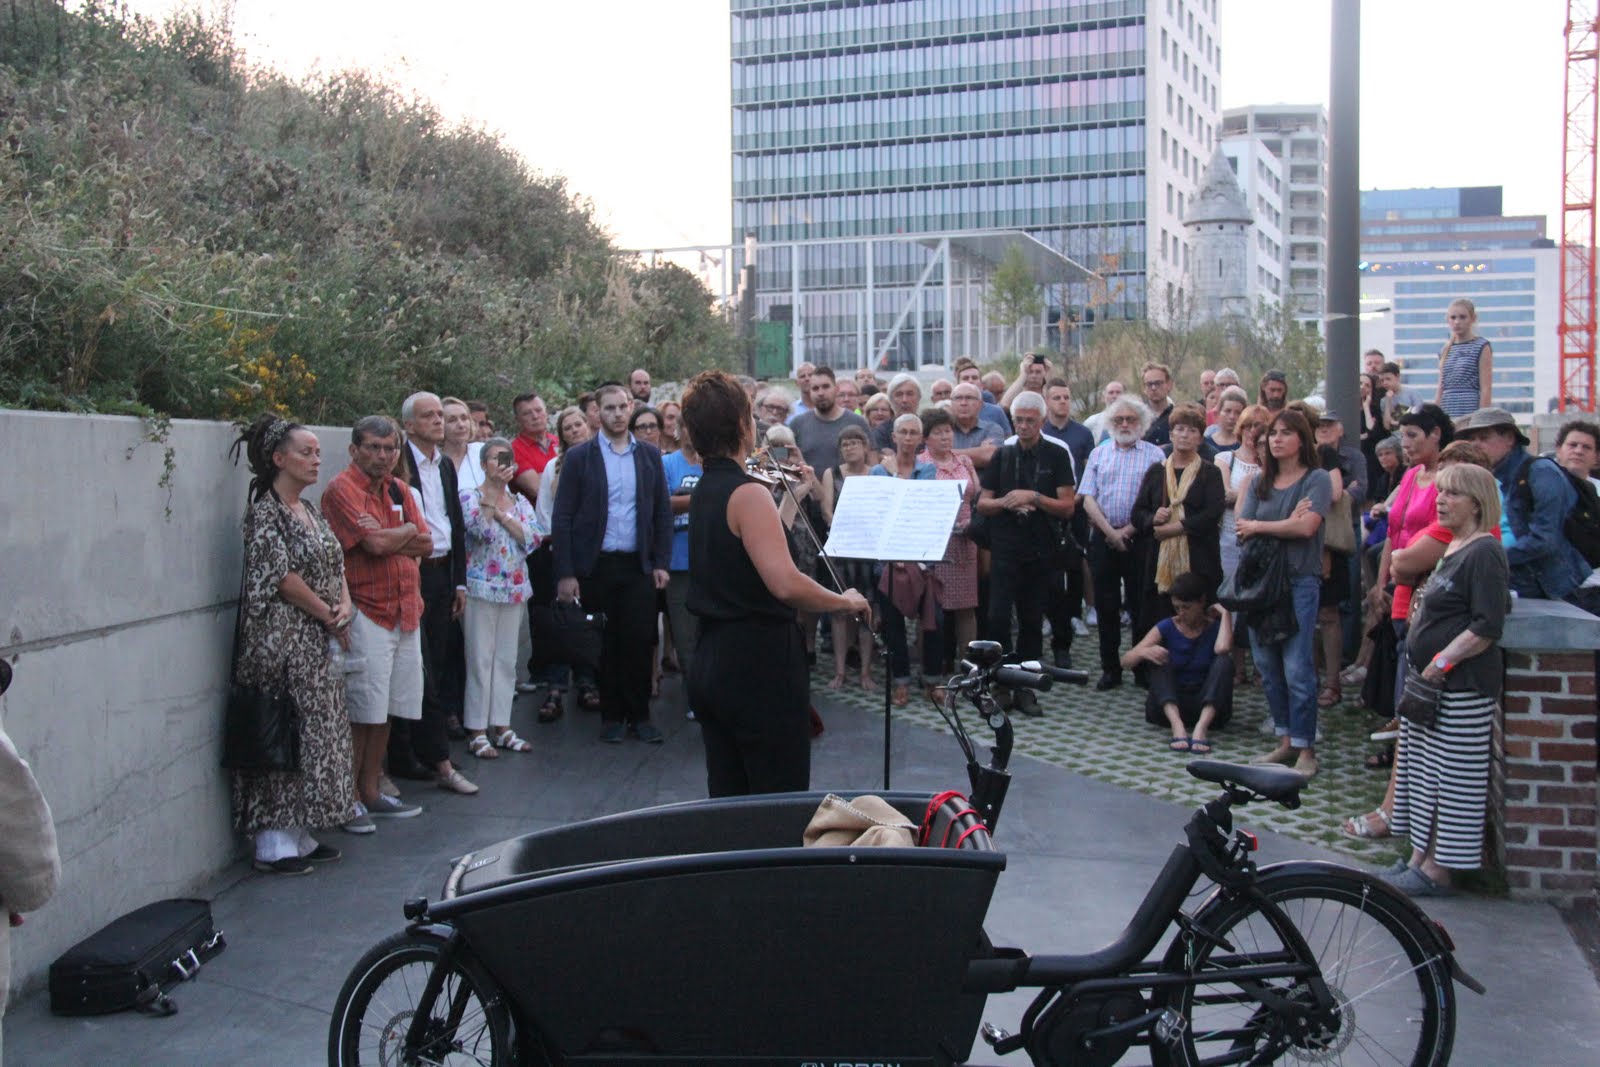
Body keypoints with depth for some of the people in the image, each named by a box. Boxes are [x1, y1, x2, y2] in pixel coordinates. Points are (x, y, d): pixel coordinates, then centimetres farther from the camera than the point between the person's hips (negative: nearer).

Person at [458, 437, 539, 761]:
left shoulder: (520, 502, 11)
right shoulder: (470, 497, -2)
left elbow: (532, 540, -3)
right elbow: (478, 529, -21)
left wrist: (502, 514, -10)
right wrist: (493, 491, -18)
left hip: (514, 588, 5)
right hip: (481, 586, -5)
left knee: (507, 659, 9)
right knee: (481, 658, -3)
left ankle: (501, 725, 17)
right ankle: (476, 730, 4)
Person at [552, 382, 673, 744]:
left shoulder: (650, 455, 7)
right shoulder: (579, 457, -1)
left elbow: (663, 512, 9)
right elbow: (562, 518, -3)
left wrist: (661, 562, 1)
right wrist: (565, 573, -8)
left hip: (638, 566, 2)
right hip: (596, 566, -1)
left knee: (639, 641, 1)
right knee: (604, 644, 5)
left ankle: (639, 714, 14)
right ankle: (611, 715, 18)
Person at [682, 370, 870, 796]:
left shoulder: (703, 490, 11)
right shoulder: (747, 492, -17)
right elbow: (785, 583, -28)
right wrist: (846, 601, -13)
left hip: (710, 661, 9)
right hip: (759, 663, -9)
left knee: (727, 797, 15)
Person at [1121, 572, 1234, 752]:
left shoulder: (1215, 627, 1)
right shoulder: (1167, 628, 2)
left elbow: (1223, 648, -26)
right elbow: (1126, 661, -8)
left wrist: (1225, 613, -12)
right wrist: (1142, 652, -31)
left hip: (1207, 705, -1)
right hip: (1168, 704, 1)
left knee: (1225, 661, -23)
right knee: (1156, 657, -21)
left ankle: (1201, 726, -44)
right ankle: (1177, 724, -42)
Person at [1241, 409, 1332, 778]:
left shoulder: (1316, 479, -1)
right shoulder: (1261, 482, 13)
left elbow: (1306, 526, -15)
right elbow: (1241, 528, 1)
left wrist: (1259, 526, -3)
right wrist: (1285, 524, -12)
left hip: (1299, 581, -5)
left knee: (1297, 668, -7)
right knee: (1267, 665, 7)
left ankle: (1305, 749, 1)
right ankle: (1285, 741, 17)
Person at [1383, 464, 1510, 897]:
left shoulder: (1484, 553, -15)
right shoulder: (1453, 549, 15)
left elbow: (1487, 626, -21)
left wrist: (1442, 661, -20)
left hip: (1462, 687, -11)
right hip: (1432, 682, 11)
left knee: (1451, 778, -3)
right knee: (1424, 772, 14)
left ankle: (1436, 871, 4)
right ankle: (1420, 859, 23)